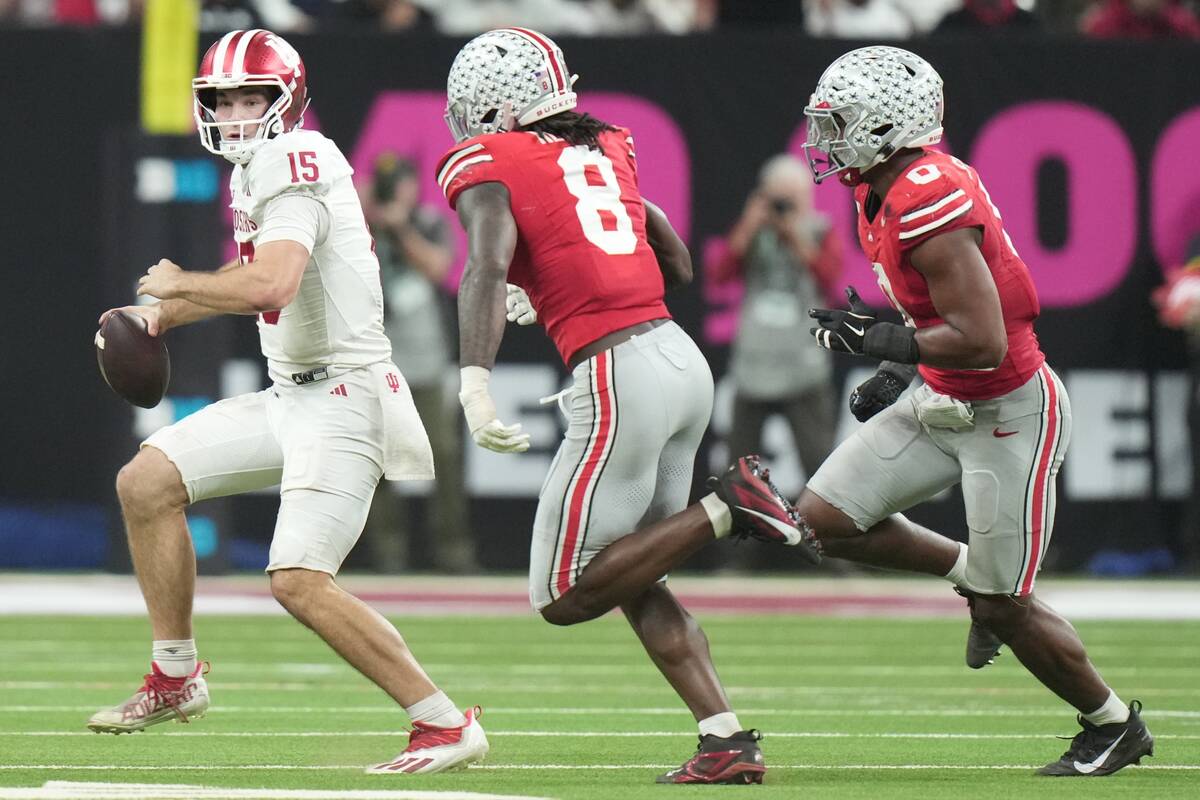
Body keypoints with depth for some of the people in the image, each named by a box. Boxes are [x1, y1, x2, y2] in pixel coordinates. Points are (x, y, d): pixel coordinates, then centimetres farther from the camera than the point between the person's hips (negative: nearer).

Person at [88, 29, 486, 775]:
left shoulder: (292, 168, -17)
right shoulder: (262, 172, 13)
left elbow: (271, 284, -32)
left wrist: (178, 284, -16)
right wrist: (161, 316, 26)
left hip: (341, 400, -10)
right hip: (291, 399, 10)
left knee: (301, 581, -18)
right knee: (146, 483, 9)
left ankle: (447, 725, -11)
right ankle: (177, 678, 18)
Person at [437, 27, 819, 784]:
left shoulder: (488, 166, -1)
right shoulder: (606, 151, 19)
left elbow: (488, 268, -20)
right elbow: (678, 264, 29)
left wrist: (475, 382, -31)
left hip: (621, 380, -8)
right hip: (685, 359, 8)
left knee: (565, 597, 1)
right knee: (634, 581, 17)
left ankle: (724, 509, -9)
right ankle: (729, 741, 6)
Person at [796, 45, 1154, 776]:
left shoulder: (930, 205, -28)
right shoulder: (887, 192, 3)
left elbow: (982, 341, -30)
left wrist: (883, 343, -21)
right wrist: (896, 372, 9)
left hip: (1011, 413, -9)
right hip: (943, 403, 9)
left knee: (1005, 609, 1)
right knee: (824, 517, 2)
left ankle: (1115, 724, 22)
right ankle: (970, 571, 19)